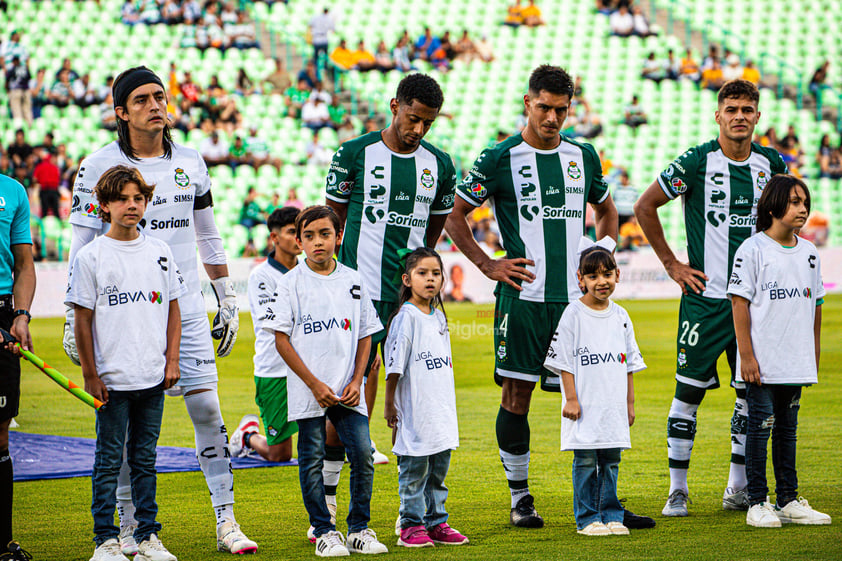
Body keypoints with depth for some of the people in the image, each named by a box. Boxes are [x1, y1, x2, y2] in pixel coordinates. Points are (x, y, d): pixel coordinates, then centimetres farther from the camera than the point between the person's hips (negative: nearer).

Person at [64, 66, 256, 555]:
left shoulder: (190, 163, 9)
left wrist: (228, 301, 16)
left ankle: (227, 521, 3)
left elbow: (208, 238, 17)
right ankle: (130, 528, 12)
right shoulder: (99, 168, -3)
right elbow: (83, 249, 0)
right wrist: (74, 318, -4)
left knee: (207, 408, -3)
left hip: (186, 308, 3)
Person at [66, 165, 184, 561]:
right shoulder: (90, 257, -3)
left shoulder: (159, 253, 7)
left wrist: (172, 360, 6)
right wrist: (90, 375, -6)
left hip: (153, 379, 3)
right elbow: (83, 320, -3)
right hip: (112, 379, -3)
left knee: (145, 458, 10)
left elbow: (173, 309, 14)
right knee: (109, 461, 0)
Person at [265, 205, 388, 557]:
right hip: (308, 391, -2)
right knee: (312, 459, 2)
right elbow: (281, 339, -4)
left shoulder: (353, 281, 7)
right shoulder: (292, 283, -2)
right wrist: (314, 384, -10)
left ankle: (359, 530, 9)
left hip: (347, 391, 2)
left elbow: (365, 335, 12)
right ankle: (324, 532, 13)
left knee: (362, 454, -4)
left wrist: (356, 381, -1)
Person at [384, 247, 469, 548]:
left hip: (442, 410, 7)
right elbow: (394, 366, -10)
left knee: (439, 469, 12)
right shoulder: (406, 317, -11)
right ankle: (411, 526, 5)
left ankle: (436, 523, 20)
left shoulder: (439, 317, 12)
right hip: (414, 411, -7)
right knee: (414, 470, -2)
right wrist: (389, 405, -10)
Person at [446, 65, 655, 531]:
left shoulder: (583, 156, 11)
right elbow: (454, 216, 4)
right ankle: (520, 499, 11)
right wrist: (488, 266, -2)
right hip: (523, 296, -3)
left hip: (575, 297, 3)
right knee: (517, 393, 0)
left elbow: (607, 211, 27)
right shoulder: (500, 159, -2)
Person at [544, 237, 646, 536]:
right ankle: (587, 519, 5)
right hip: (585, 406, -4)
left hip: (614, 406, 4)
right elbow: (564, 361, -5)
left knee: (611, 461, 7)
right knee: (586, 461, -1)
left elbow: (629, 363, 15)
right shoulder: (573, 315, -5)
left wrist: (630, 401, 13)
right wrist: (571, 399, -10)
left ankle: (611, 516, 14)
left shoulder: (620, 316, 9)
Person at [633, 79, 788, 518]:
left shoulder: (771, 164, 5)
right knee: (689, 392, -3)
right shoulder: (697, 162, -8)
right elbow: (644, 207, -2)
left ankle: (738, 488, 17)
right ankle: (677, 490, 5)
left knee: (752, 392, 7)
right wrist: (671, 264, -3)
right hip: (705, 296, -4)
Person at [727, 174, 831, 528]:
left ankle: (789, 501, 16)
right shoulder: (753, 249, -7)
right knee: (761, 425, -3)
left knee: (788, 428, 11)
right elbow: (740, 302, -9)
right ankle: (757, 503, 3)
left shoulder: (809, 253, 10)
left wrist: (814, 355, 15)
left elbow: (815, 304, 17)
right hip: (761, 362, -6)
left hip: (797, 363, 6)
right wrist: (746, 356, -14)